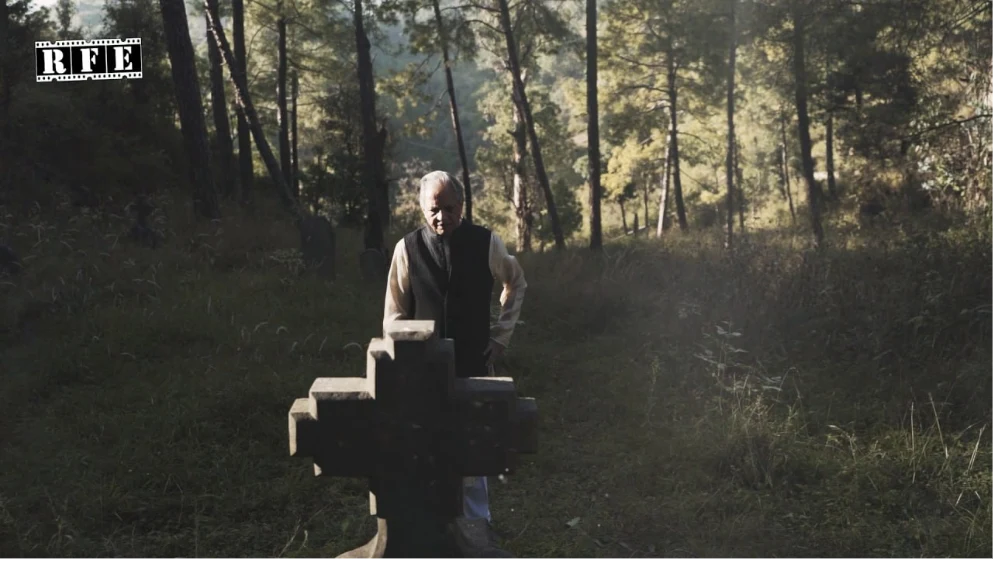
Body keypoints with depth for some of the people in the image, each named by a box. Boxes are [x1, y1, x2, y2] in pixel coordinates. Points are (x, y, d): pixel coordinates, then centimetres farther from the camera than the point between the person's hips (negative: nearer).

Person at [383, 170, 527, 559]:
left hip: (473, 366, 0)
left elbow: (516, 283, 13)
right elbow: (396, 312, 2)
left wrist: (502, 333, 6)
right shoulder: (408, 248, -6)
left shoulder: (486, 243, -6)